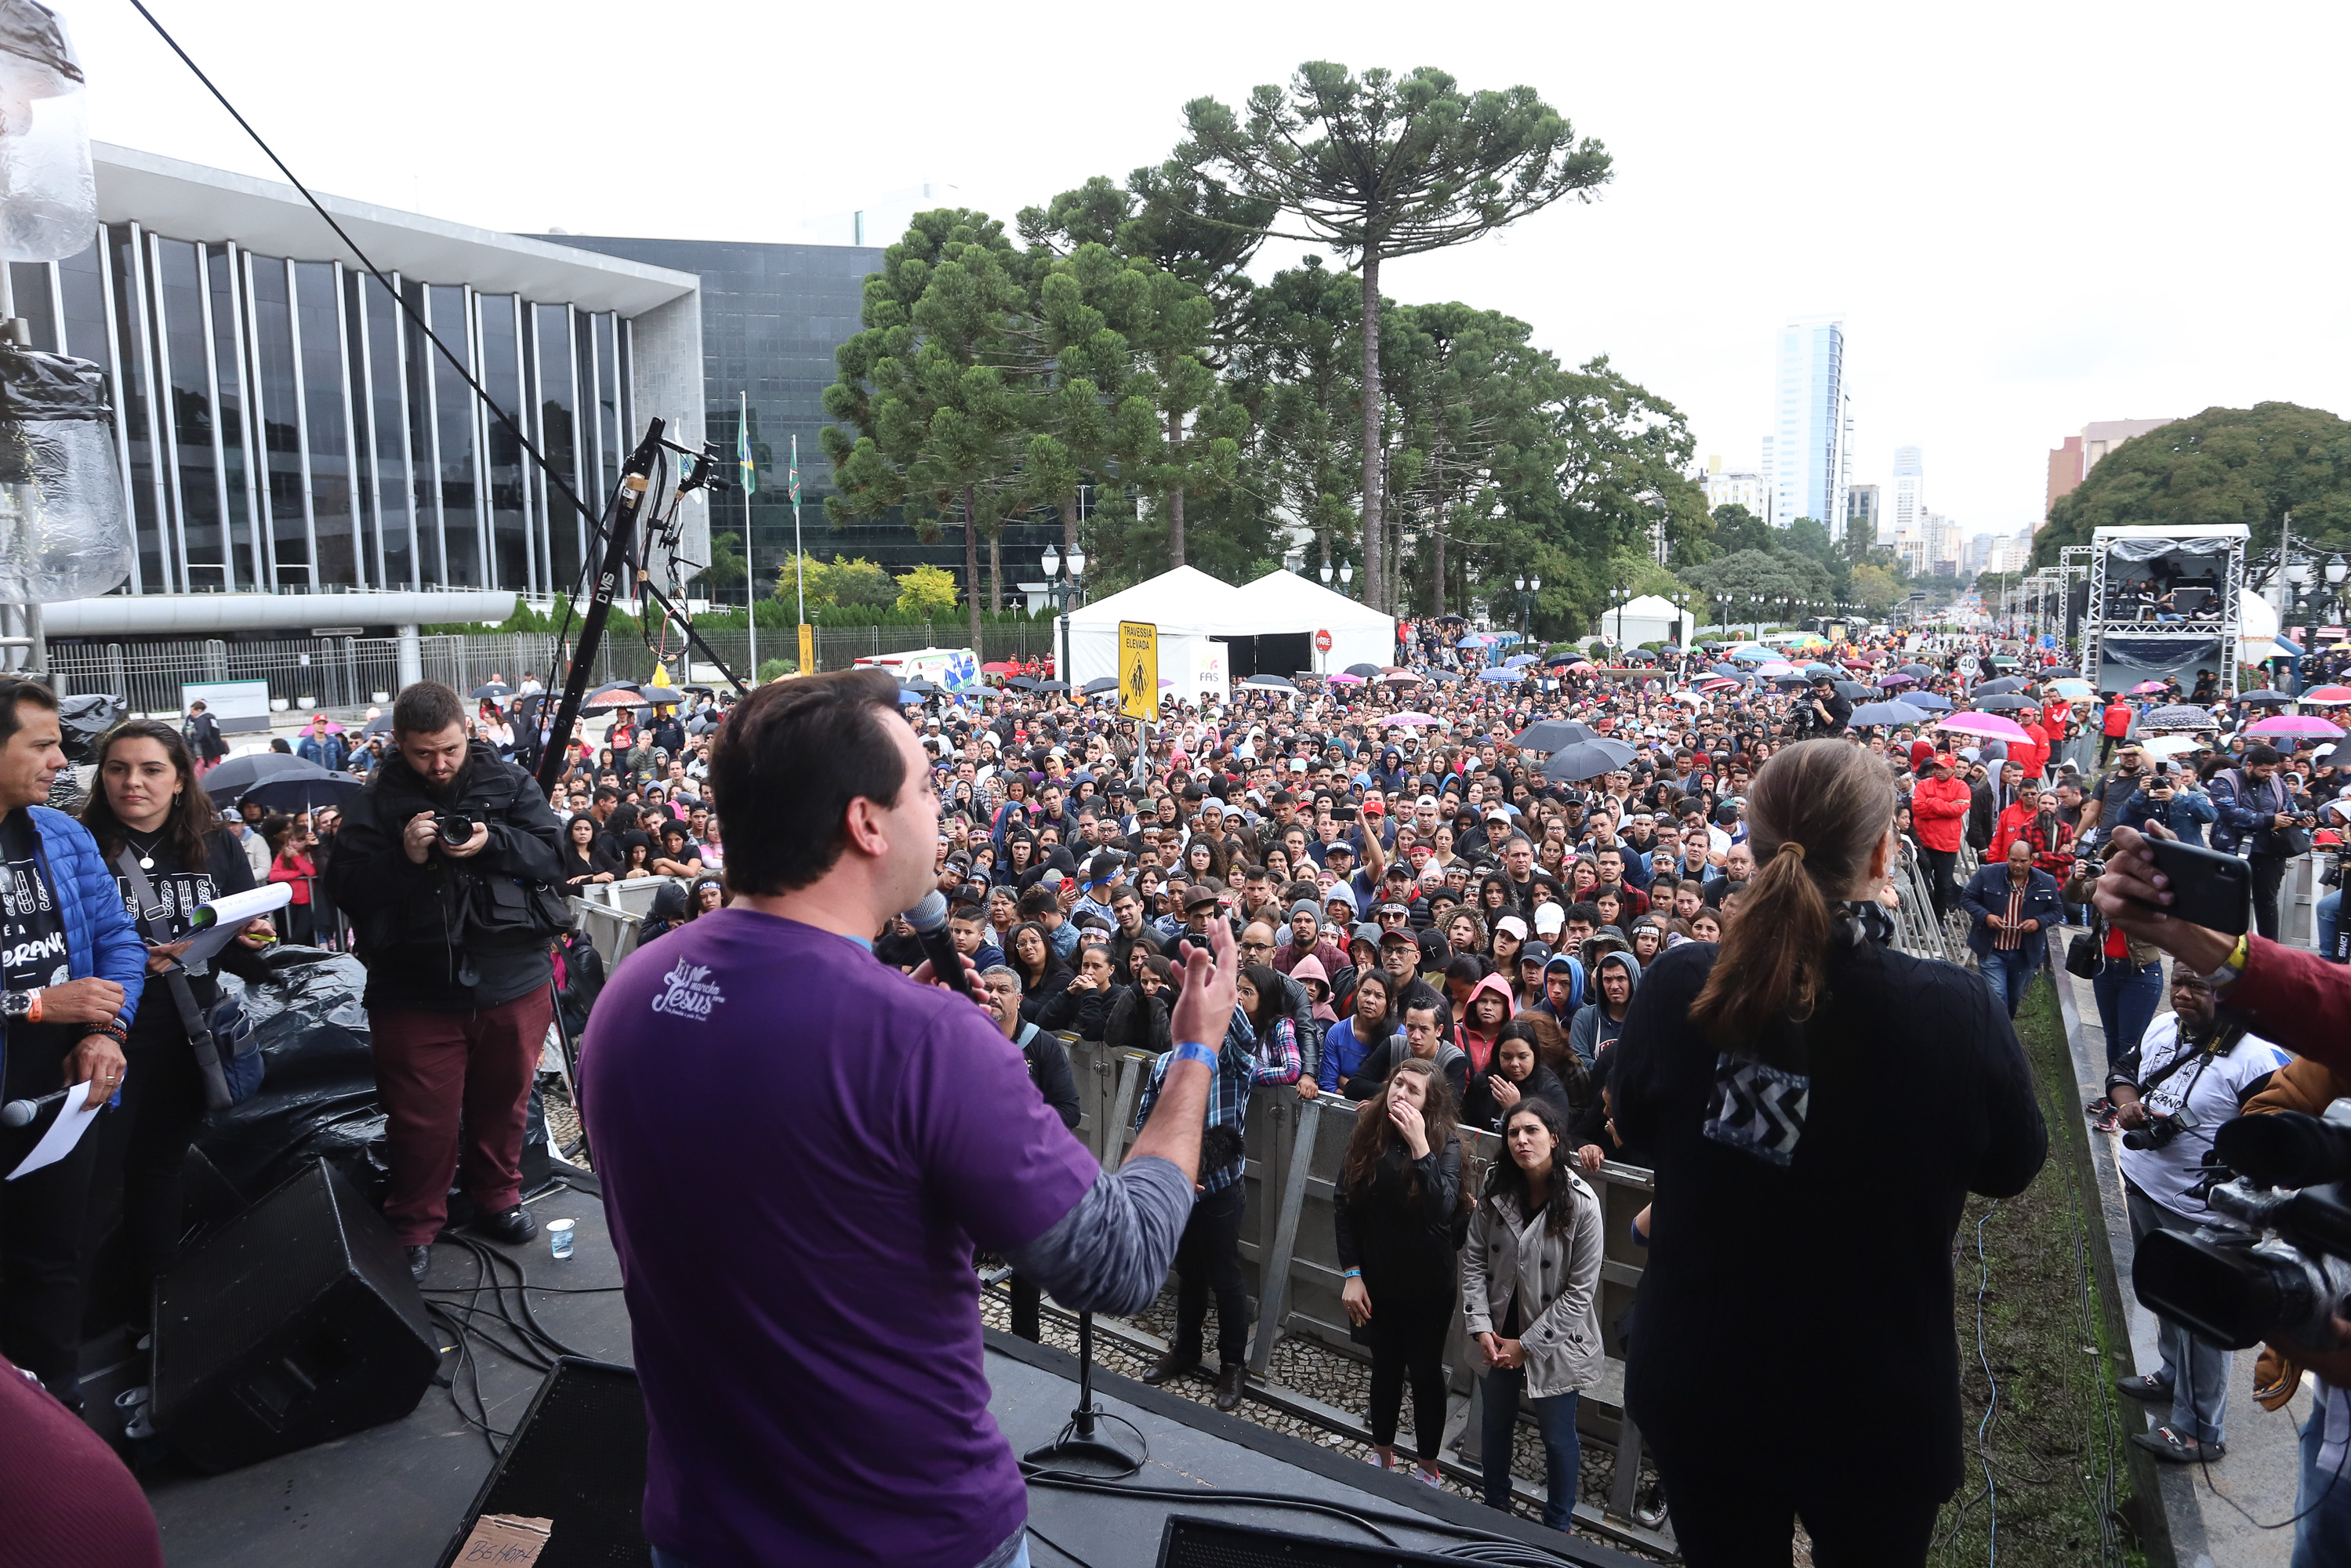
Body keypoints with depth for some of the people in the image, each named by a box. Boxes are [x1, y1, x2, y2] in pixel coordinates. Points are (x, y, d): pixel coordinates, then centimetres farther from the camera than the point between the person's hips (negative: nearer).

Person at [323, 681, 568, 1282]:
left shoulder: (509, 783, 2)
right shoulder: (375, 802, 0)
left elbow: (553, 853, -5)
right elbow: (347, 889, -6)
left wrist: (492, 844, -21)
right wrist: (404, 858, -21)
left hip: (513, 984, 1)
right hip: (415, 992, -1)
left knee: (504, 1102, 18)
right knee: (423, 1120, 6)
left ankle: (498, 1198, 39)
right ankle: (414, 1228, 25)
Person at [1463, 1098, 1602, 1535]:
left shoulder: (1581, 1204, -22)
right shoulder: (1497, 1191, -9)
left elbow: (1580, 1292, -18)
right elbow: (1473, 1260, -4)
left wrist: (1527, 1345, -16)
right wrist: (1481, 1328, -14)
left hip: (1554, 1344, -4)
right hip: (1498, 1337, 4)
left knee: (1558, 1437, 15)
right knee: (1496, 1426, 23)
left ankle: (1558, 1527, 39)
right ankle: (1495, 1509, 47)